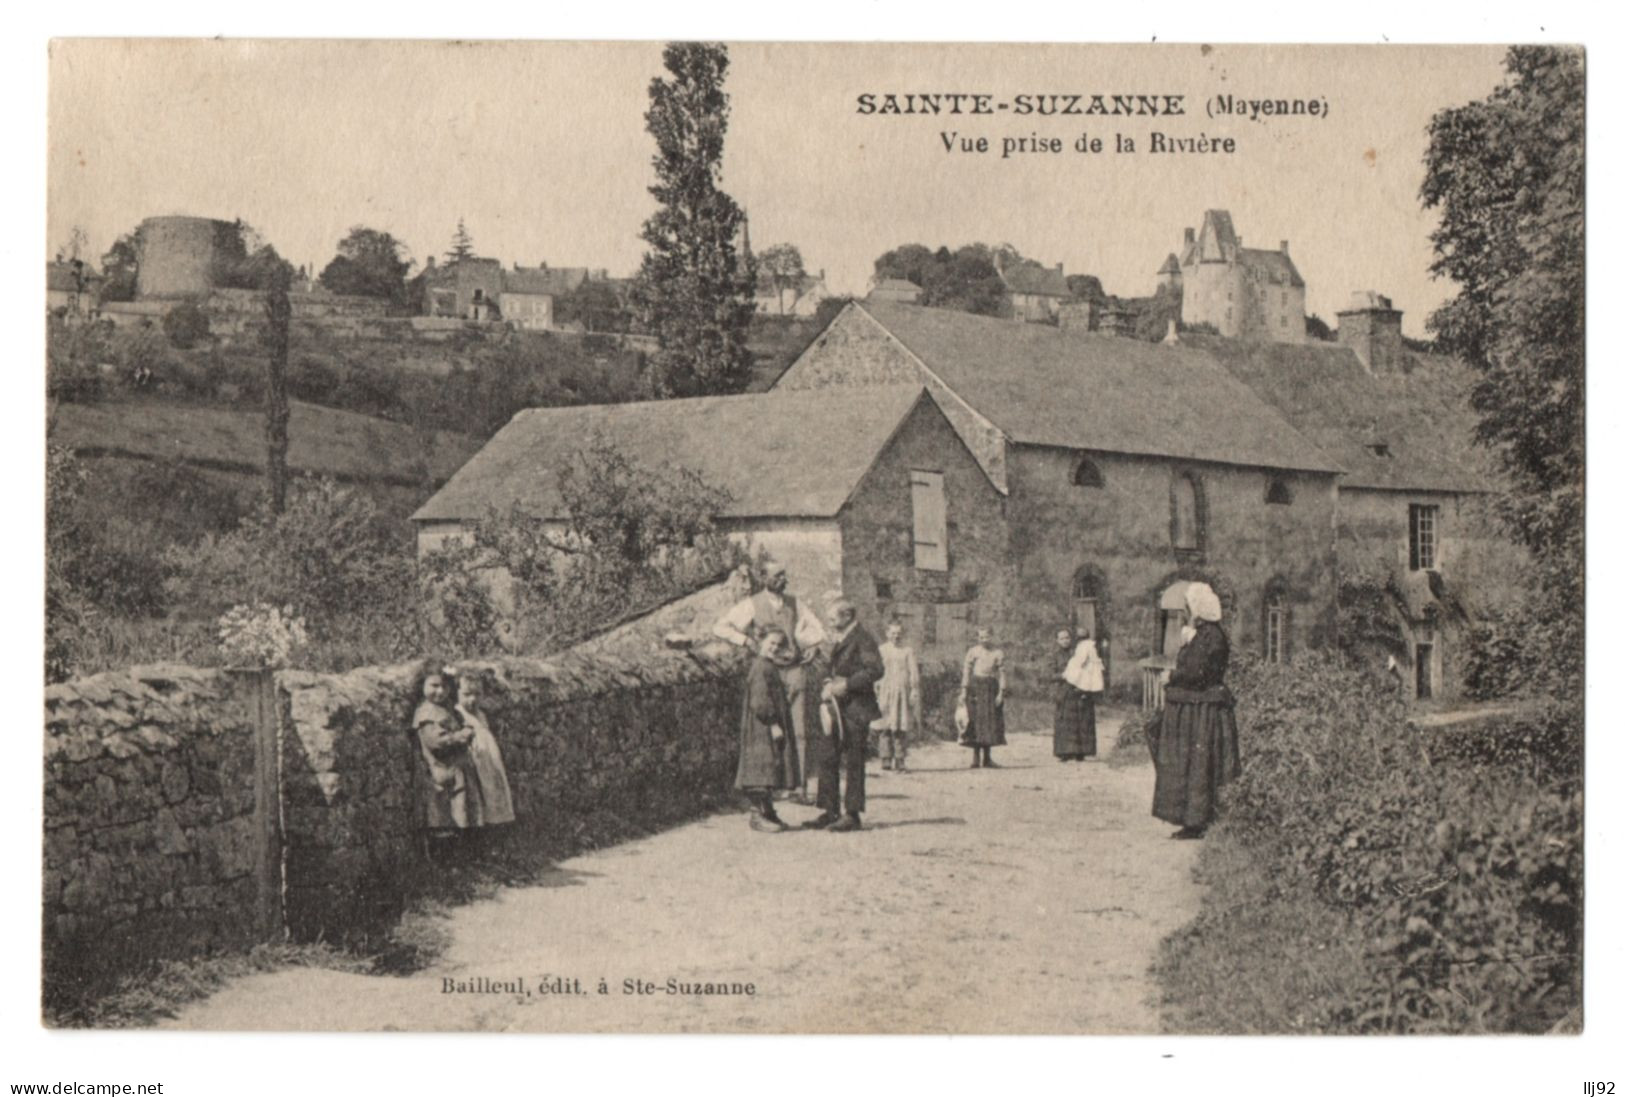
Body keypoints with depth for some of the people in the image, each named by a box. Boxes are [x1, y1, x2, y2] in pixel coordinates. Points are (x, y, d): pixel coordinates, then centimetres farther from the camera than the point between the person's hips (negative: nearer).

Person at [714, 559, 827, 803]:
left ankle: (802, 786, -1)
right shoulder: (752, 604, 2)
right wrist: (747, 641, -8)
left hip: (796, 670, 3)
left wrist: (813, 645, 10)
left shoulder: (792, 602, 14)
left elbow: (813, 625, 26)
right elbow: (721, 627, -1)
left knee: (800, 732, -3)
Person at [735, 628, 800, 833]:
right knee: (762, 769, -10)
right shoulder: (761, 668, -15)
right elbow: (760, 701, -22)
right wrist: (773, 724, -23)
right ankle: (757, 815, -8)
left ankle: (767, 812, 18)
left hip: (768, 731, 11)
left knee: (768, 773, 13)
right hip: (762, 731, -11)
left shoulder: (770, 668, 17)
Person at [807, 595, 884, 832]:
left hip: (856, 708, -9)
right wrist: (829, 685, 6)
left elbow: (876, 669, -19)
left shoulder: (862, 638, -11)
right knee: (827, 759, 7)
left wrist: (847, 684, -20)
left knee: (852, 763, -4)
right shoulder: (837, 639, 17)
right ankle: (831, 811, 13)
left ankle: (853, 815, 1)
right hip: (837, 707, 9)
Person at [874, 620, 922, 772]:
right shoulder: (881, 650, 10)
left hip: (903, 693, 0)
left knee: (901, 729, -3)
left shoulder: (908, 651, 9)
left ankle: (900, 761, 1)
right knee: (886, 728, -5)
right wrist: (876, 692, -1)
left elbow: (914, 673, 6)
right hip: (886, 691, 0)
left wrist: (914, 691, -4)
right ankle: (886, 760, -1)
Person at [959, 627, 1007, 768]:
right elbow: (967, 671, 1)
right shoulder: (973, 652, 3)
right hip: (975, 686, -2)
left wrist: (1001, 693, -3)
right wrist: (964, 690, -6)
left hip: (991, 687, 2)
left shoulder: (998, 653, 7)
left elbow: (1001, 674, 6)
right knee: (975, 720, -5)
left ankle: (987, 758, 10)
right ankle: (975, 758, -2)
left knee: (990, 722, 2)